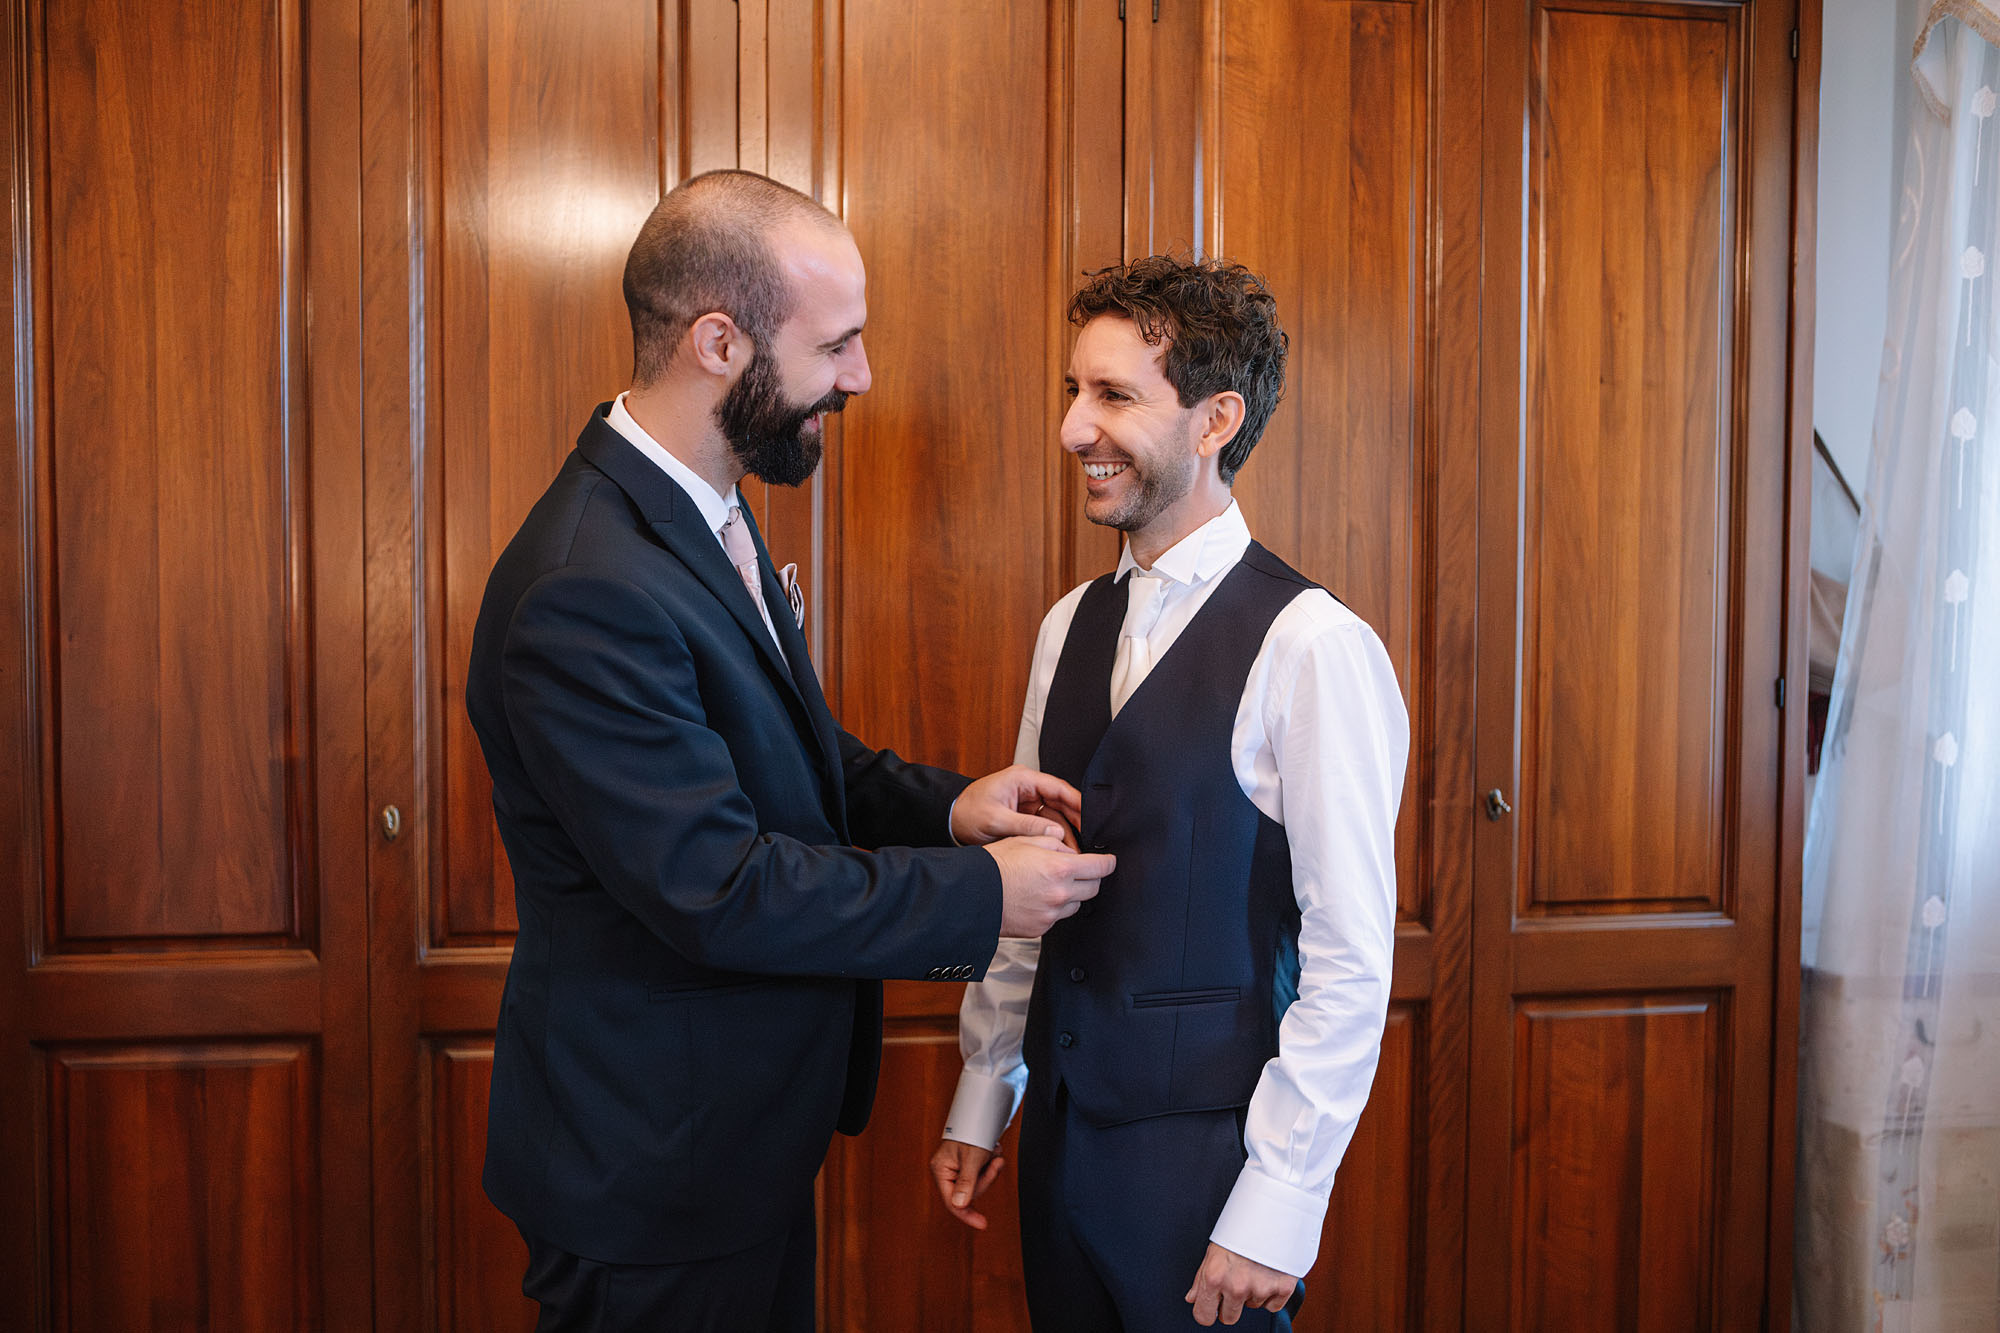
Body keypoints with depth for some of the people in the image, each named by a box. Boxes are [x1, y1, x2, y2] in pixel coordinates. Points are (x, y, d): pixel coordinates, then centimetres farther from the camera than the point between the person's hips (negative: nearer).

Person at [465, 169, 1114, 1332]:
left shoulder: (706, 506, 5)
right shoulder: (587, 591, -28)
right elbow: (718, 891, -28)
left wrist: (939, 803, -2)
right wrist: (980, 894, -19)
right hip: (654, 1168, -9)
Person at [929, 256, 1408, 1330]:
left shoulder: (1310, 646, -16)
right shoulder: (1070, 627, 6)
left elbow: (1351, 962, -16)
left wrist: (1276, 1209, -15)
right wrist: (981, 1100, 13)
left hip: (1205, 1148, -6)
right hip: (1063, 1123, 6)